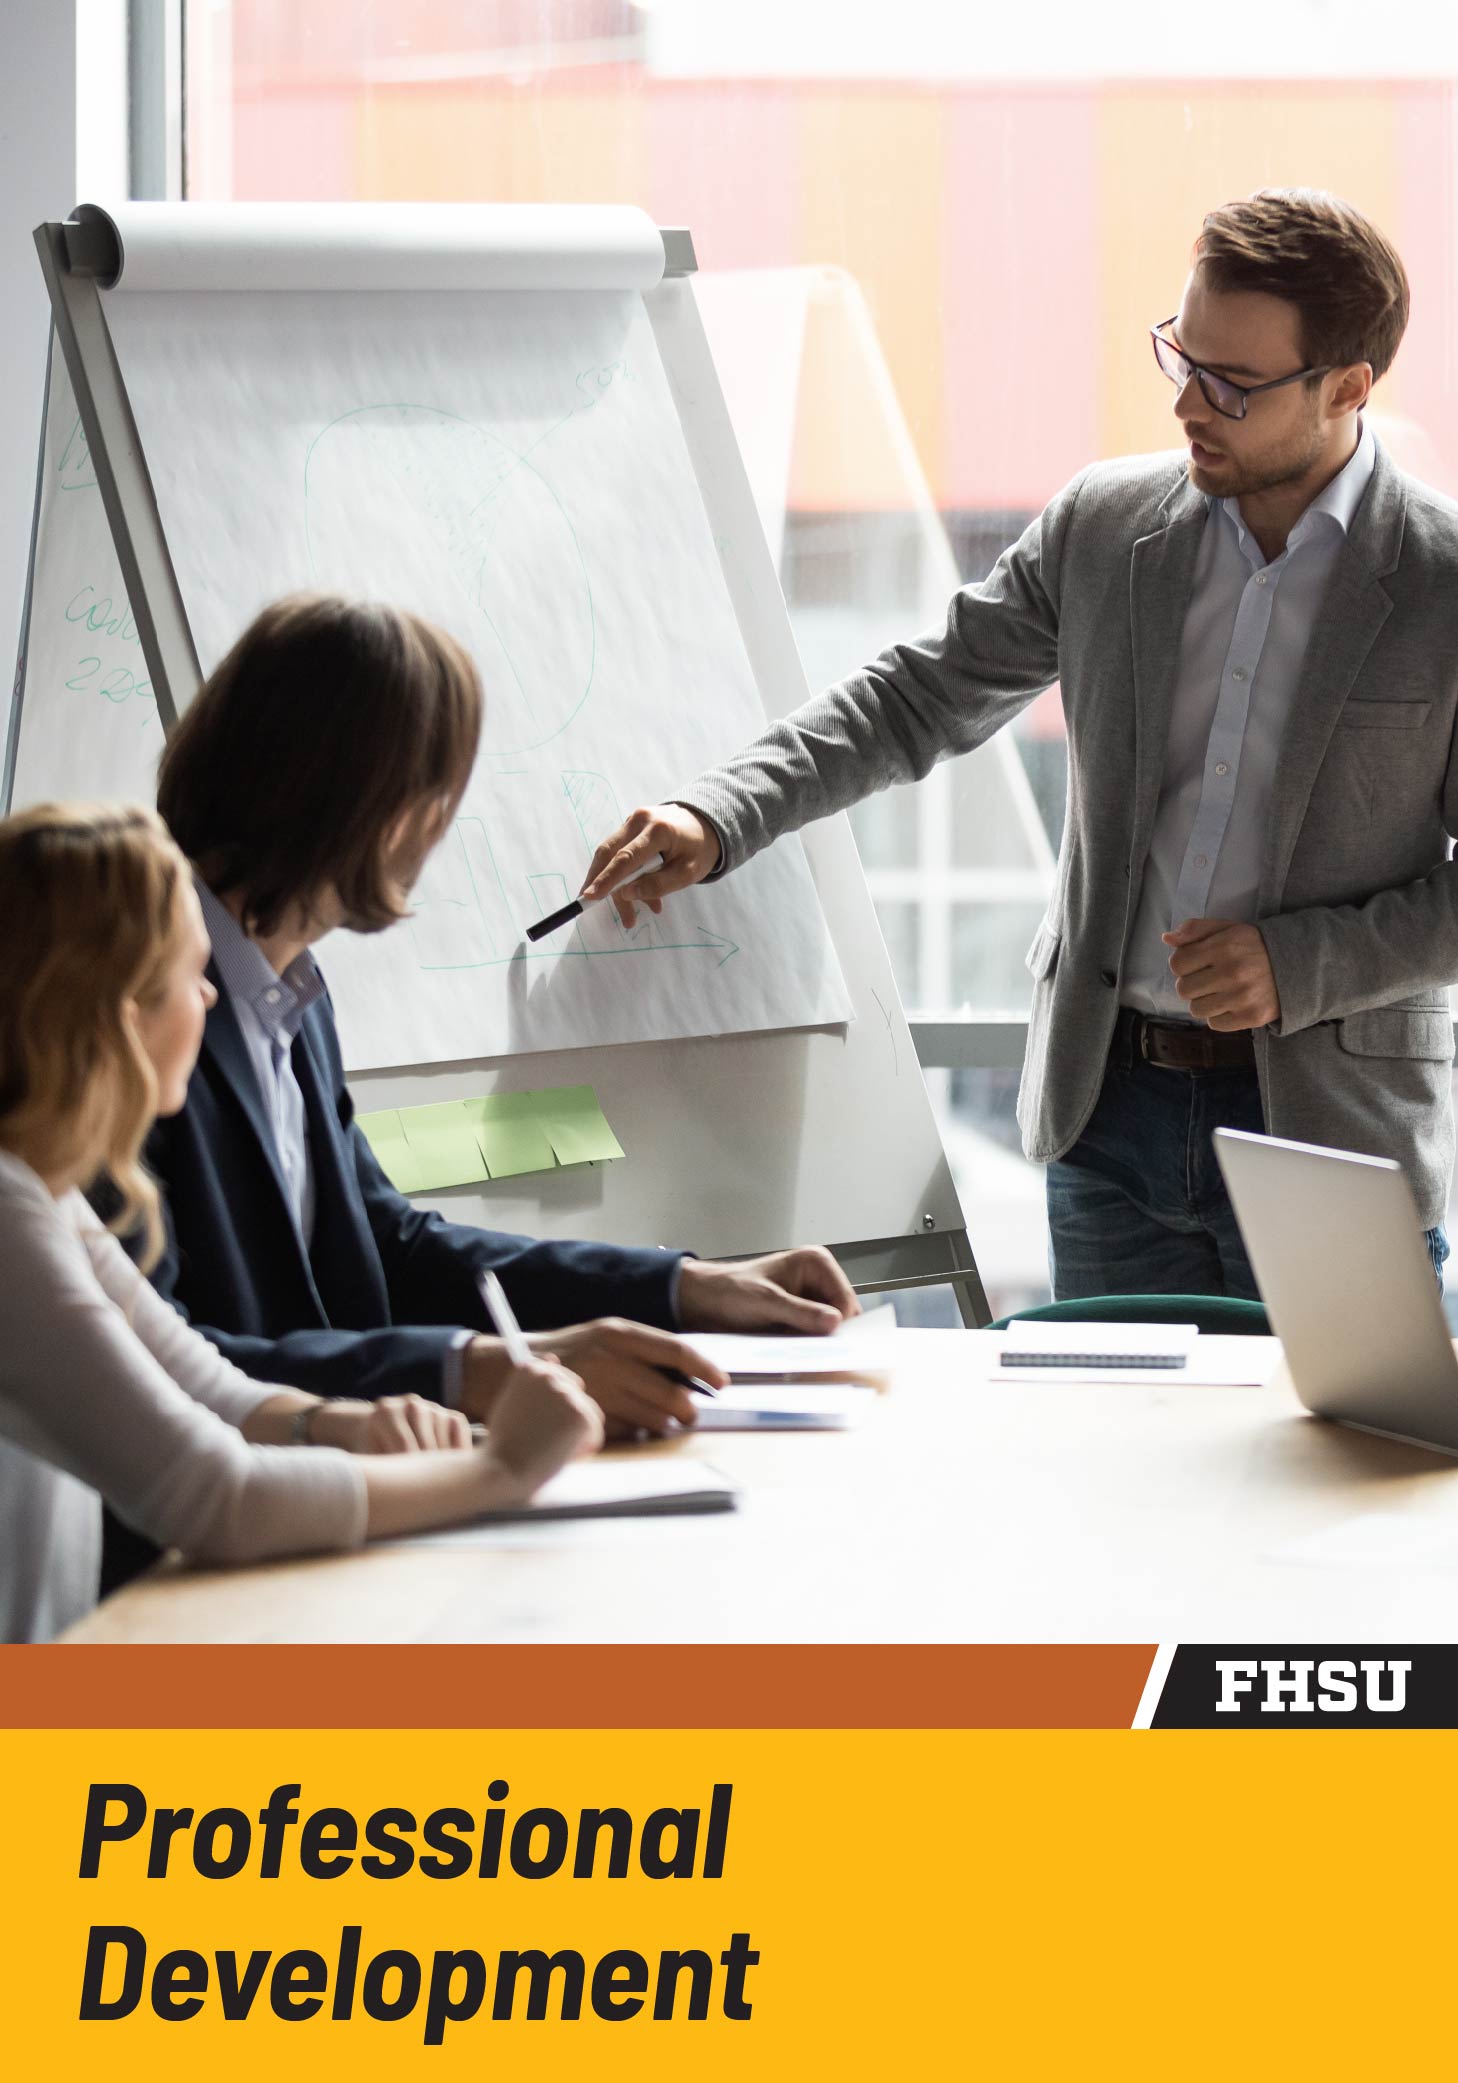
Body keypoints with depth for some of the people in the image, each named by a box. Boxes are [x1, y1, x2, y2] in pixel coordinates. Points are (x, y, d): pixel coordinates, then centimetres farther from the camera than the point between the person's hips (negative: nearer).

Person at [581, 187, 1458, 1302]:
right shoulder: (1103, 526, 3)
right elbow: (919, 699, 11)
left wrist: (1300, 963, -16)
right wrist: (718, 817, -2)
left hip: (1331, 1127, -4)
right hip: (1113, 1106, 4)